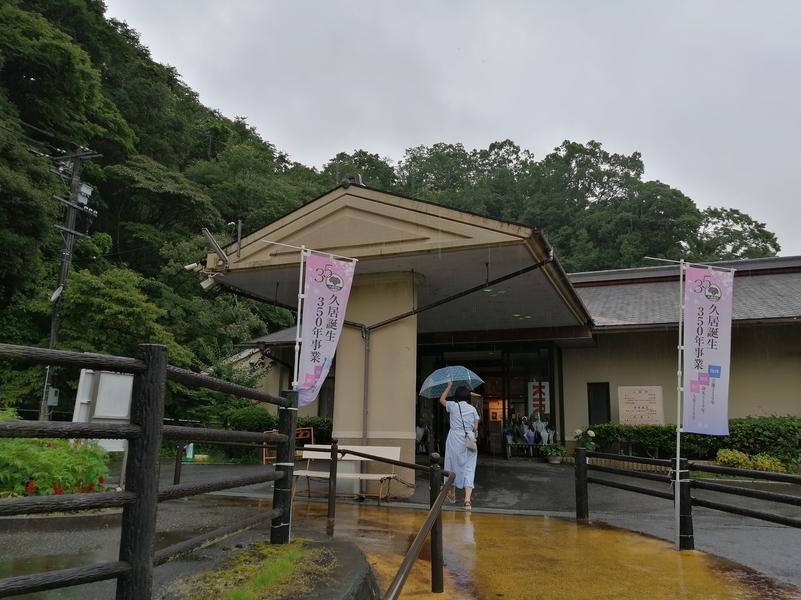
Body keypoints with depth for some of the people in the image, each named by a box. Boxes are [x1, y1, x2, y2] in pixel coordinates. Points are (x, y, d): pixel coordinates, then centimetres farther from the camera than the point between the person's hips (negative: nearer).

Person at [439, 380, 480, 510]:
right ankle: (468, 499, -16)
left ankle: (451, 494, 32)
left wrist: (449, 386, 21)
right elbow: (475, 427, 4)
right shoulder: (473, 409, 2)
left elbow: (442, 399, 17)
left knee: (452, 465, 16)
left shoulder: (453, 406, -2)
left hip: (454, 440, 0)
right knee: (469, 469, -2)